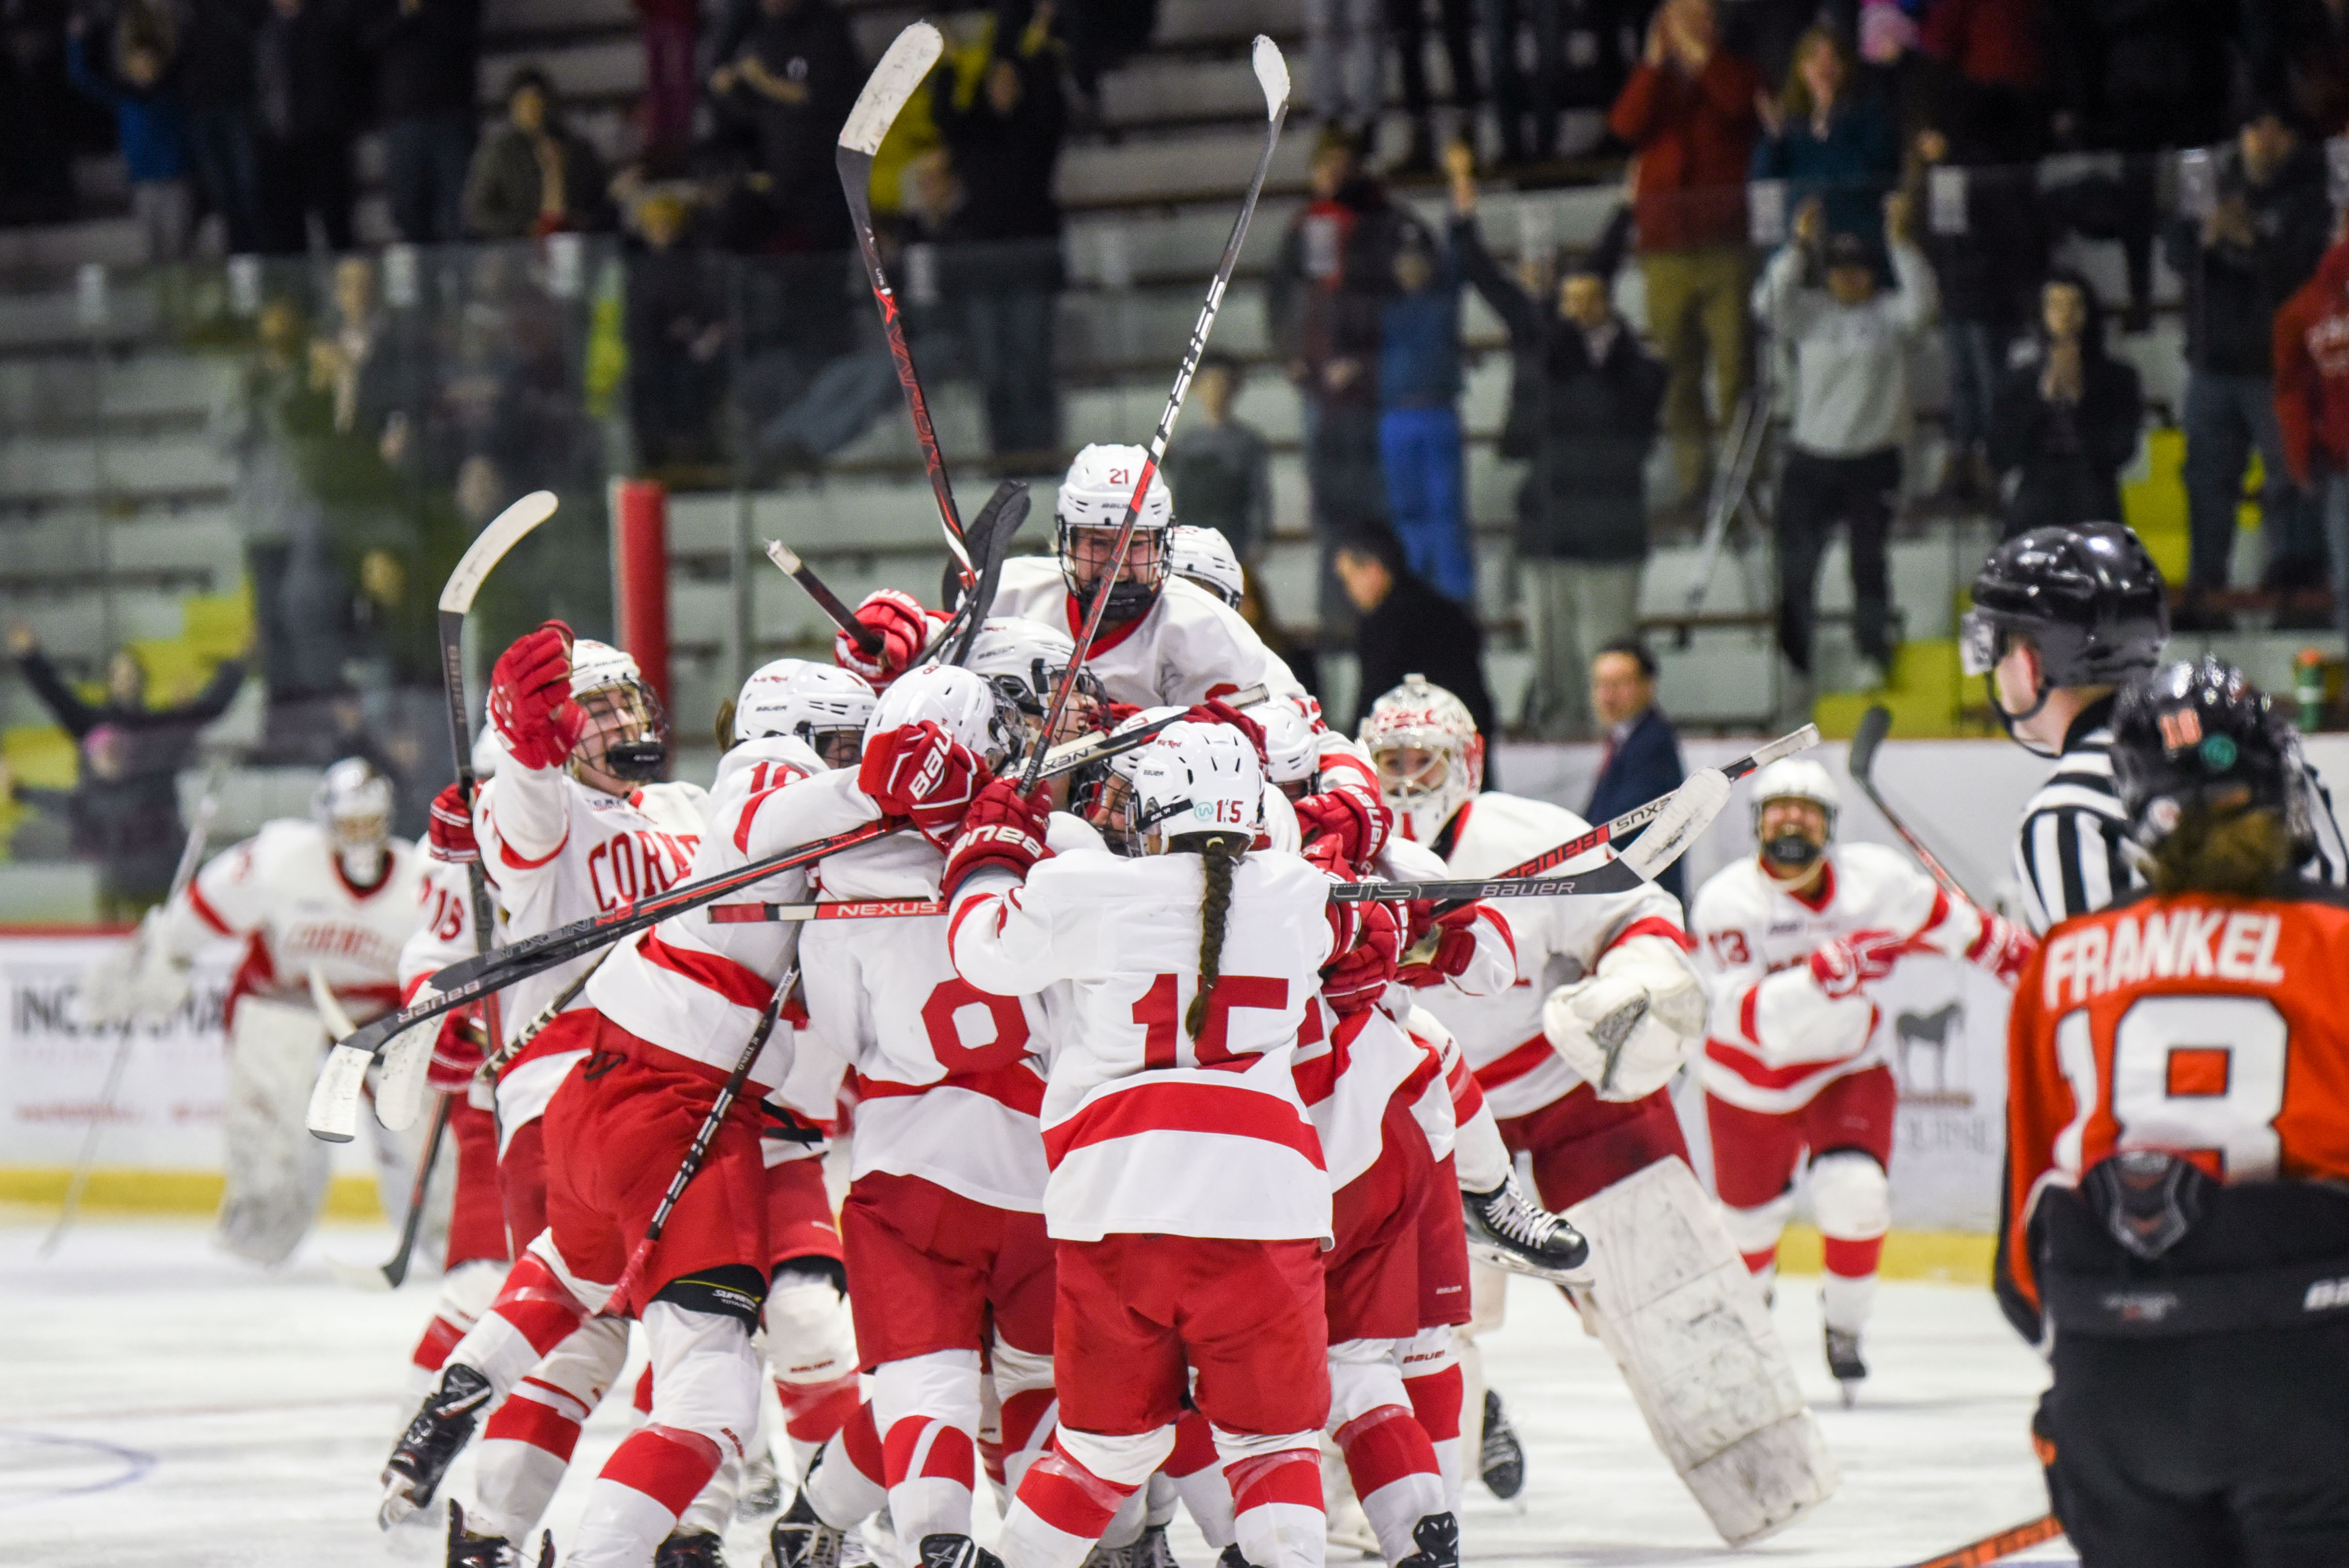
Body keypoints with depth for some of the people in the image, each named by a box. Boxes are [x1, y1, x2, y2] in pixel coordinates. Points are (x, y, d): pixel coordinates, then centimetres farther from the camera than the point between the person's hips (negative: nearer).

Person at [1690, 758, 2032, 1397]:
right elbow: (1751, 1018, -35)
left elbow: (1955, 925, -2)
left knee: (1854, 1192, -21)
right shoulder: (1726, 902, -25)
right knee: (1750, 1216, 13)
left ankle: (1844, 1326, 5)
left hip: (1847, 1067, 0)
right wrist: (1822, 974, -50)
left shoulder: (1875, 880, -18)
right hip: (1752, 1077, 0)